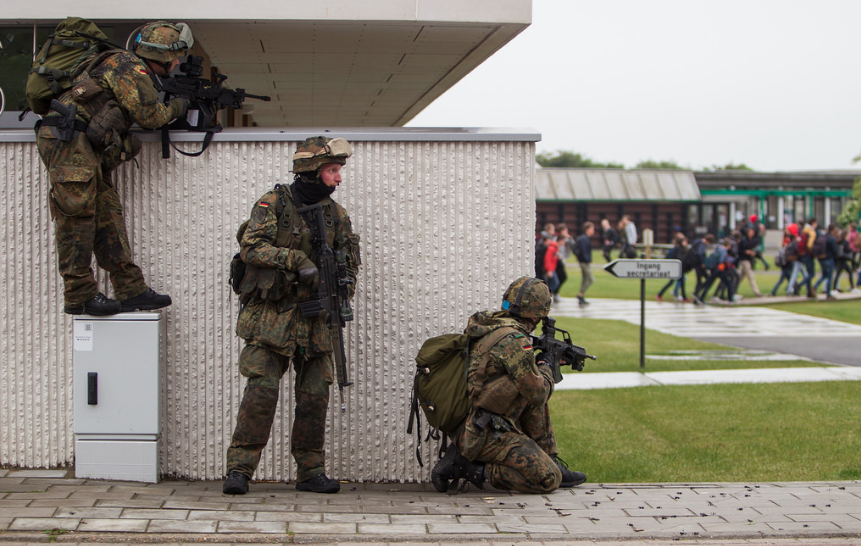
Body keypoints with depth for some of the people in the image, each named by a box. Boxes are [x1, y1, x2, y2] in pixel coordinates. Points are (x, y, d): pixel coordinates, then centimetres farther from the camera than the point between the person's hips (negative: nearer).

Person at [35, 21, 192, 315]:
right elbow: (149, 115, -11)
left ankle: (131, 290, 8)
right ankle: (79, 297, -6)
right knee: (77, 217, -9)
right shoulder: (129, 67, -8)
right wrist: (175, 108, 7)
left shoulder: (136, 72, 22)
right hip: (69, 141, -10)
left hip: (87, 149, 10)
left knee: (107, 214, 7)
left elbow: (143, 114, 24)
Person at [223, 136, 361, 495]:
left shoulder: (336, 215, 11)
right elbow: (251, 247, -15)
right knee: (262, 391, -11)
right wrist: (297, 260, -24)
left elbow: (350, 260, 14)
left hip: (315, 321, 5)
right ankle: (239, 469, -5)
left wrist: (344, 284, -6)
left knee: (315, 396, 4)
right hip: (272, 317, -4)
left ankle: (311, 472, 15)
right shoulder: (273, 204, -3)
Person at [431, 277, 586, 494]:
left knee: (536, 405, 20)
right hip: (486, 435, -10)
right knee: (549, 480, -10)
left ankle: (551, 462, 21)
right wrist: (545, 366, 7)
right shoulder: (515, 341, -19)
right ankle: (470, 468, -8)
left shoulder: (487, 326, 9)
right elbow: (538, 393, -11)